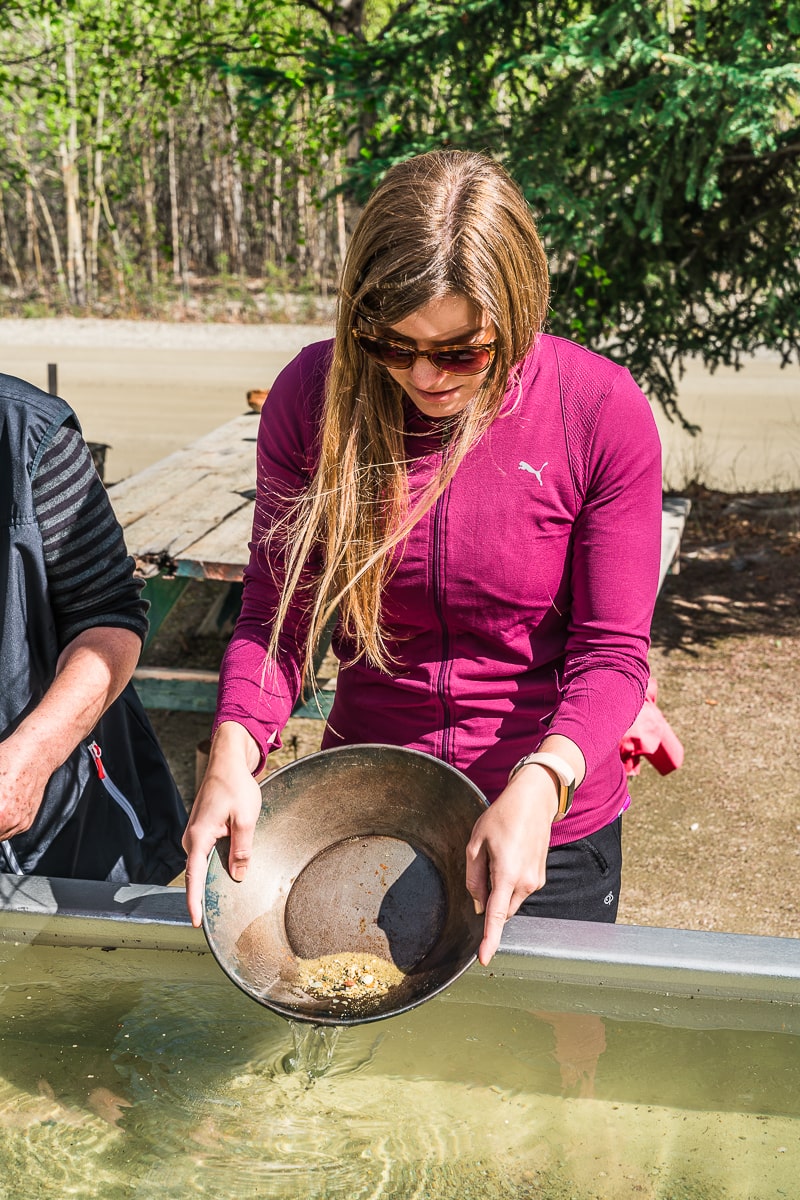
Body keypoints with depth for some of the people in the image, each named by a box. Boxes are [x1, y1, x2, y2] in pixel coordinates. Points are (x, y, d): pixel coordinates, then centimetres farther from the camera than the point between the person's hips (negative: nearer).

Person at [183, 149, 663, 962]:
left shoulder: (602, 413, -17)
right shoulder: (313, 393, -11)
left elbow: (610, 651, -15)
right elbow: (277, 612, -7)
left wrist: (540, 785, -32)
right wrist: (233, 754, -24)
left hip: (548, 834, -2)